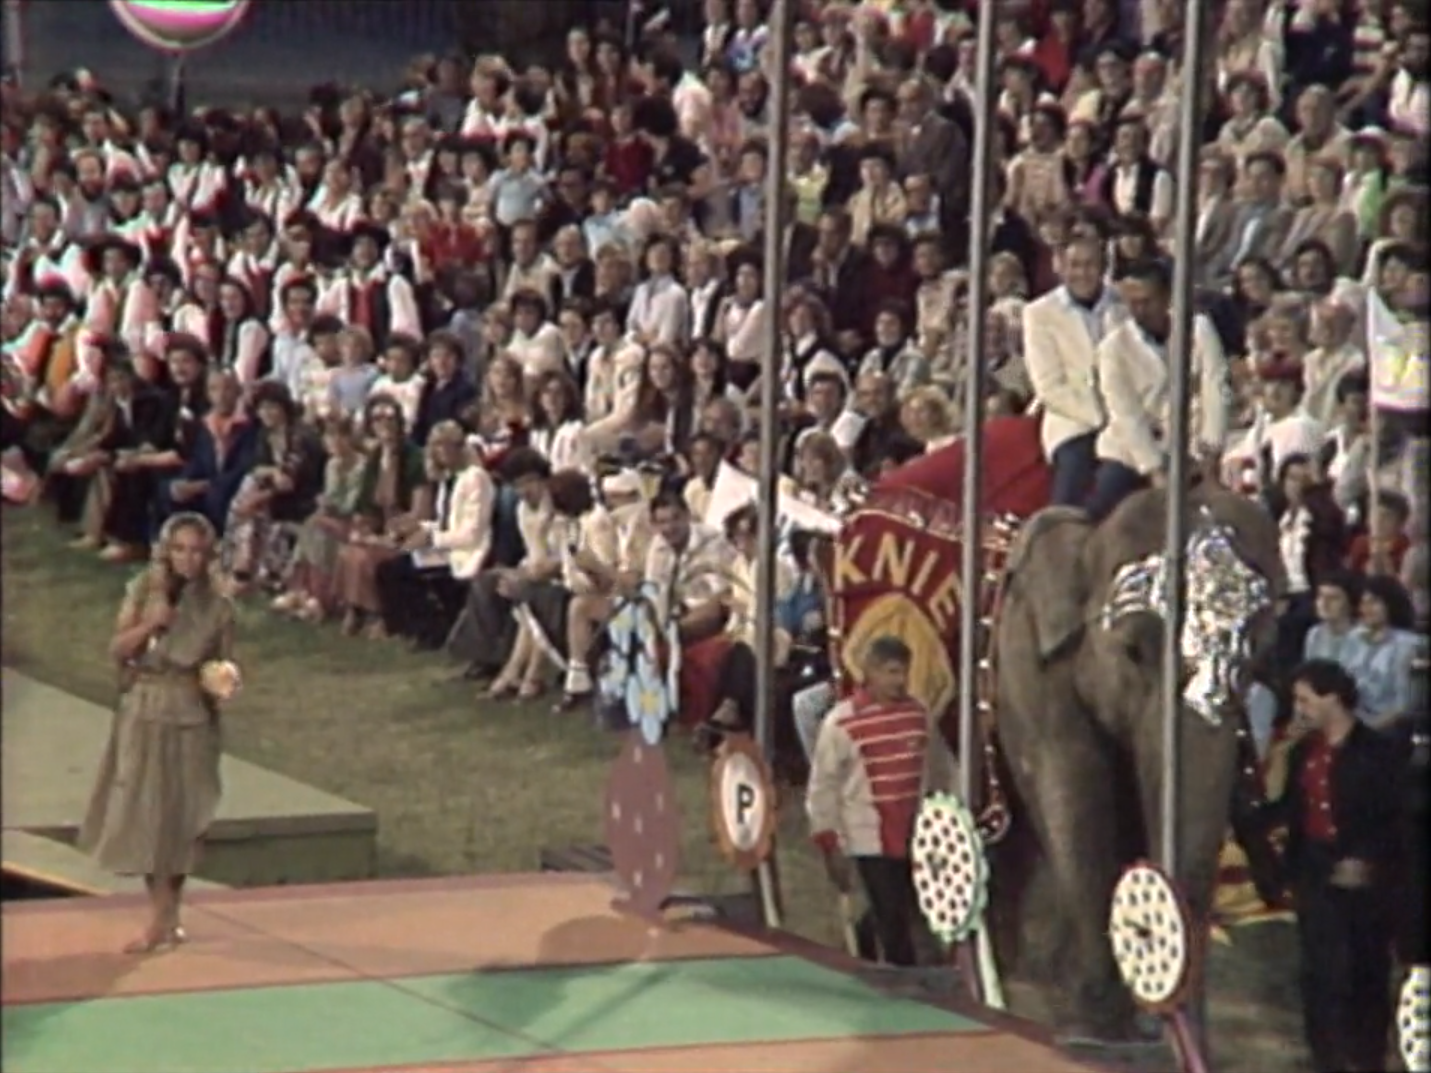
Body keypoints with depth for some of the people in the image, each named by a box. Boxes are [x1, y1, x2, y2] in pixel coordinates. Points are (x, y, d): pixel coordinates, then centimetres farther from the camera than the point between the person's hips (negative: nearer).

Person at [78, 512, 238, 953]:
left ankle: (165, 918, 15)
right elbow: (117, 650, -3)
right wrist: (149, 625, -19)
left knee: (180, 816, 3)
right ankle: (162, 916, 11)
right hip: (143, 714, 1)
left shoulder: (217, 607, -3)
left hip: (191, 717, -1)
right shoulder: (144, 591, -2)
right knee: (144, 812, 1)